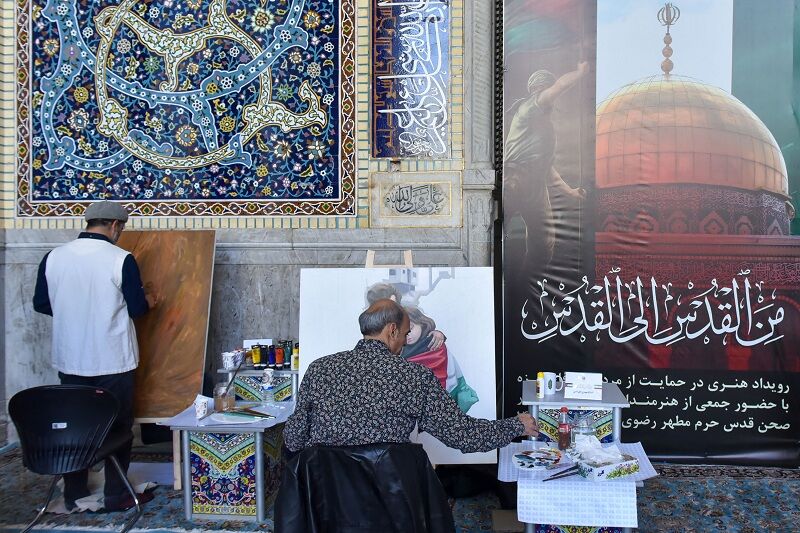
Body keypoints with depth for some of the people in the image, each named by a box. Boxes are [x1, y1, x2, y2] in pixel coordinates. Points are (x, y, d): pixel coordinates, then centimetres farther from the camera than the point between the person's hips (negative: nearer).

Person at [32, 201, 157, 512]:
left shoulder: (53, 257, -1)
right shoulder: (121, 259, -14)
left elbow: (41, 304, 8)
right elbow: (136, 308, -9)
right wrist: (149, 301, 13)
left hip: (69, 360, 4)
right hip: (113, 361, -4)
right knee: (117, 427, 10)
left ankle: (74, 495, 27)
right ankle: (117, 496, 18)